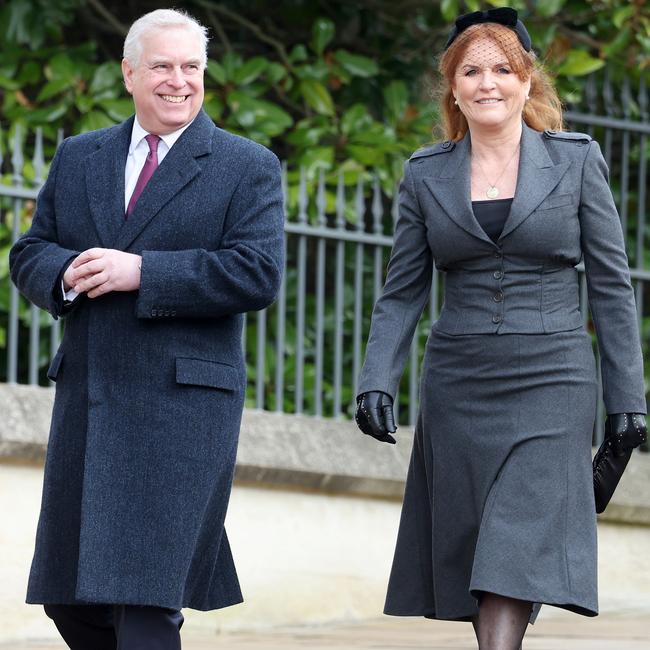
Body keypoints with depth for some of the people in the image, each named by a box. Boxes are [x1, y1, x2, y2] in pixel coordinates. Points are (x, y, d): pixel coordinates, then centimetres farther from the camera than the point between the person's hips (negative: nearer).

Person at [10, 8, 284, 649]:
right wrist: (66, 273, -10)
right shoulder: (77, 158, 16)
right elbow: (28, 256, 14)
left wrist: (139, 272, -16)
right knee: (67, 596, 9)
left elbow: (257, 274, -10)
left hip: (183, 406, -5)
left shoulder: (248, 168, 2)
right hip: (86, 403, 5)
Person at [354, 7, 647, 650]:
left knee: (515, 562, -15)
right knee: (467, 563, 4)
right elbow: (402, 292, 8)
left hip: (550, 381, -3)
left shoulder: (576, 159, 2)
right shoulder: (425, 174, 7)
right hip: (457, 389, 3)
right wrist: (376, 381, -8)